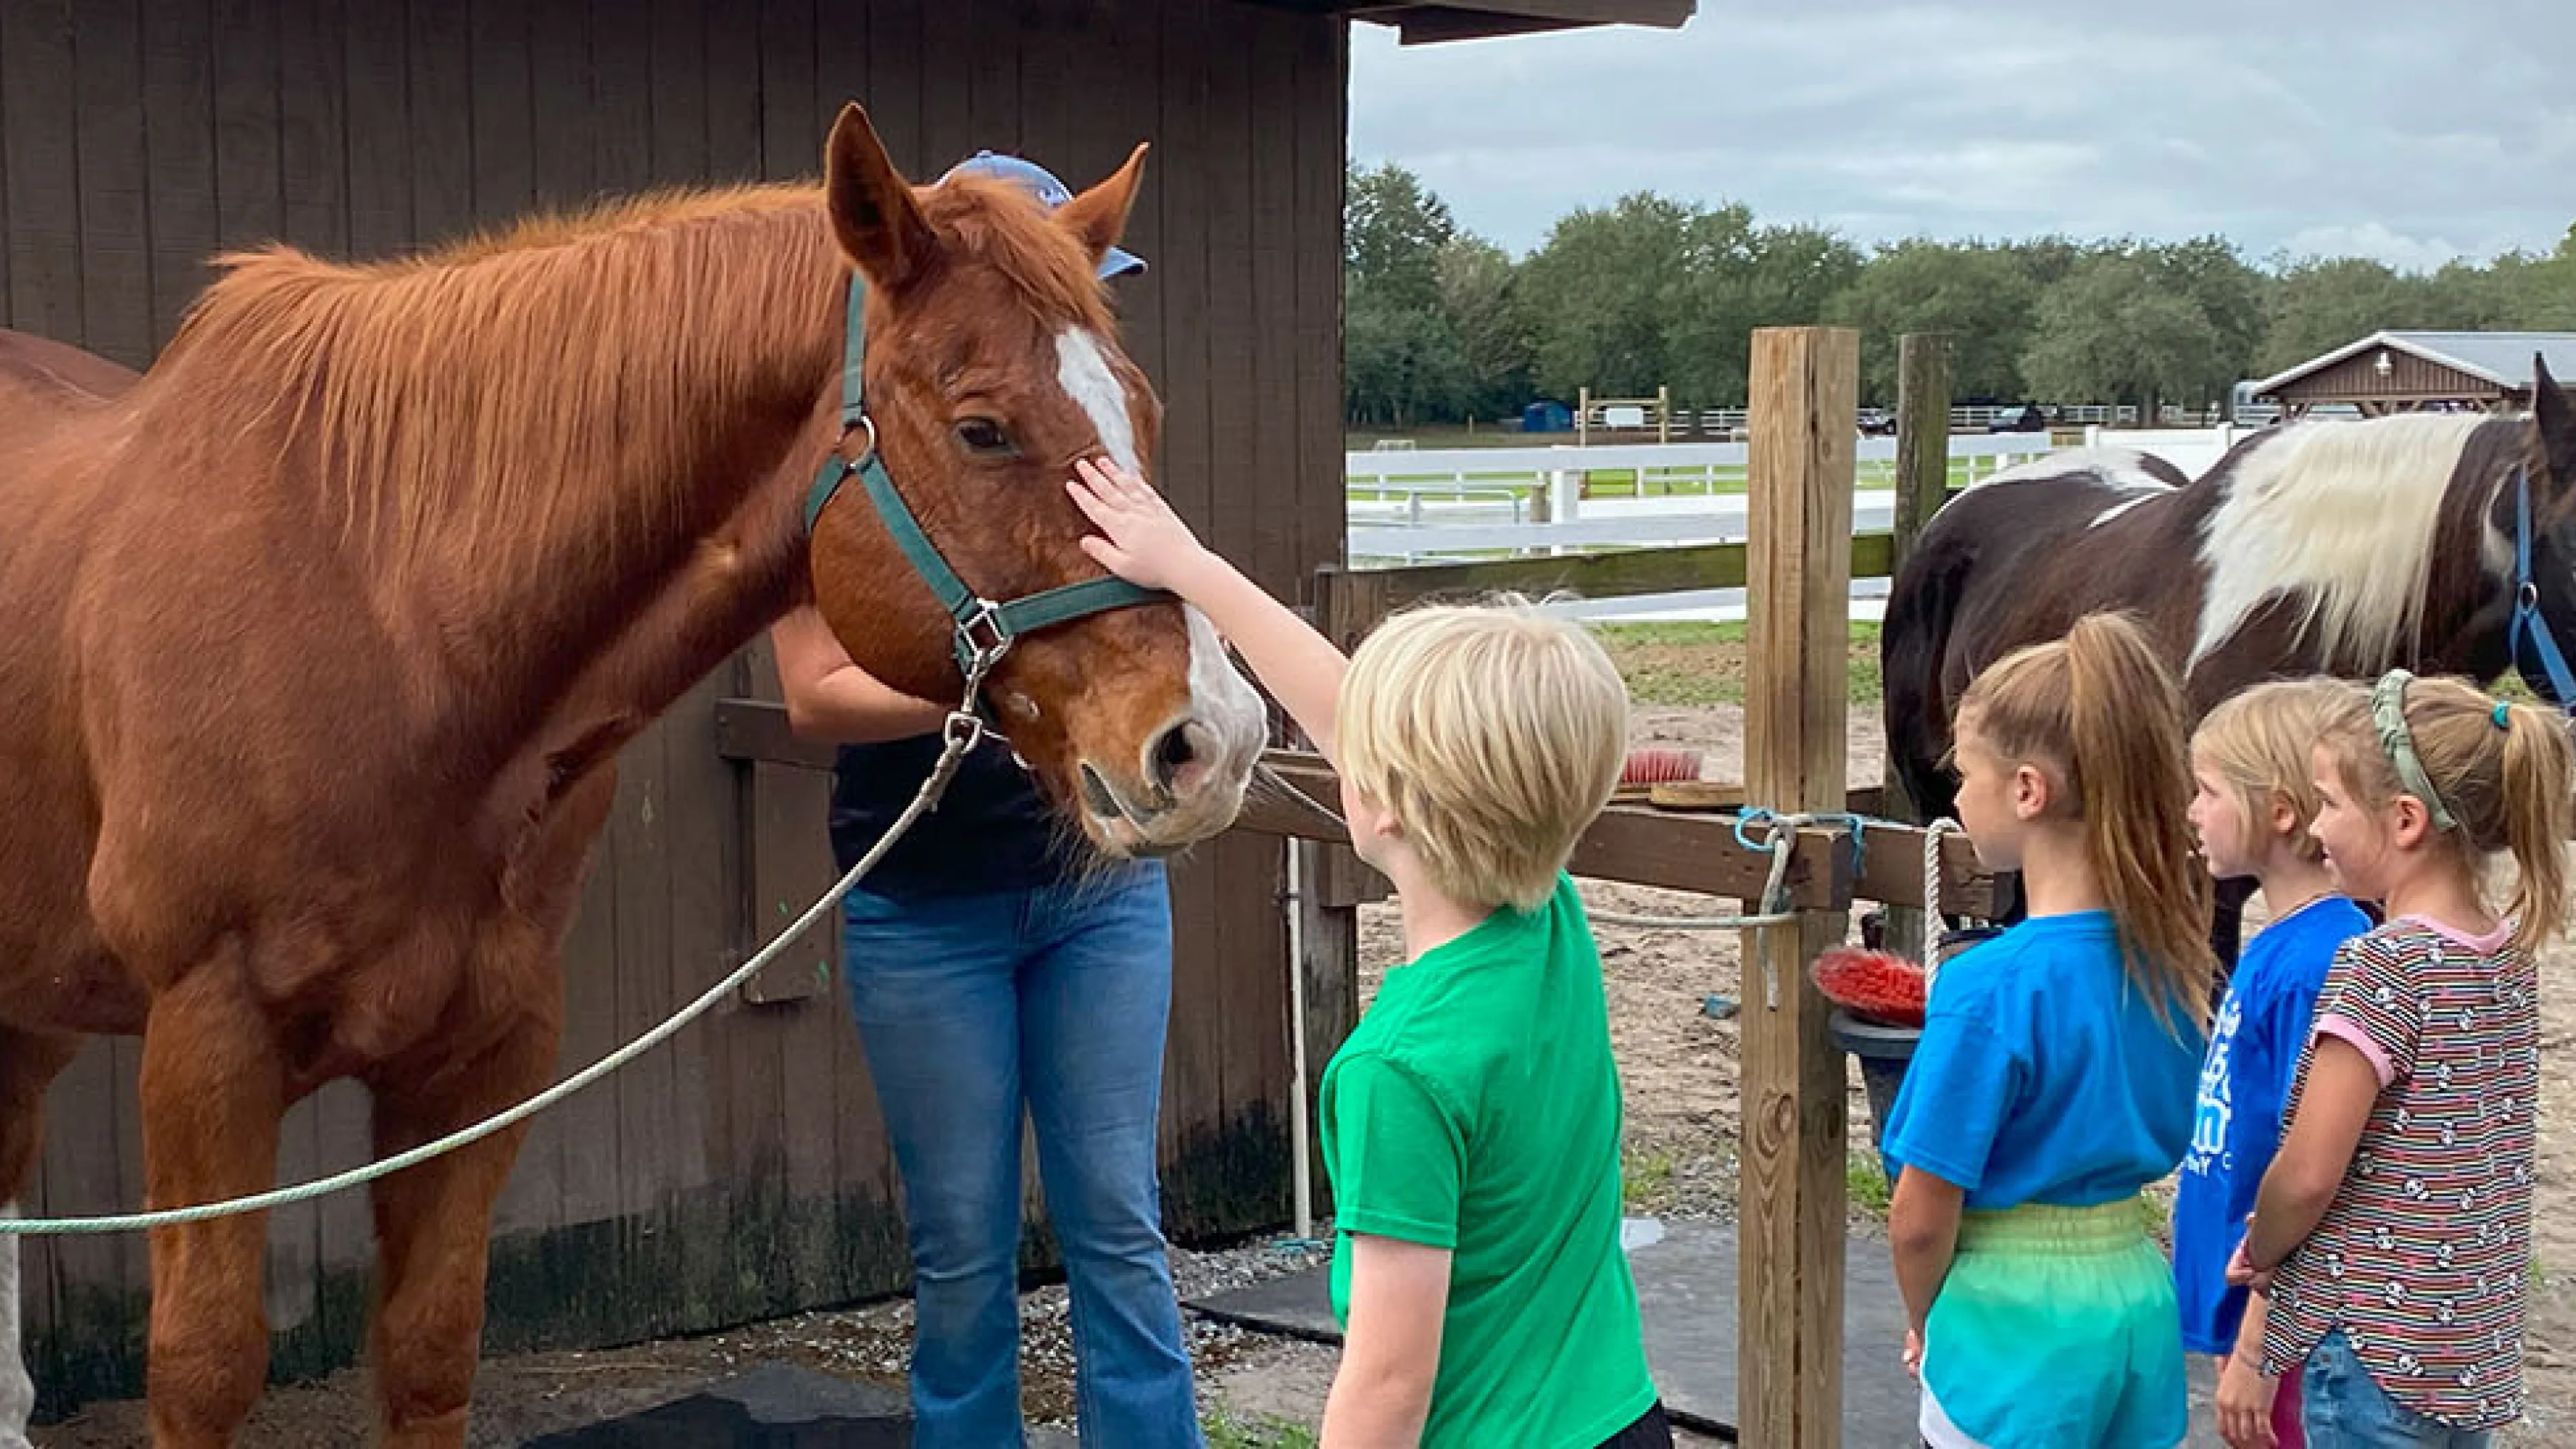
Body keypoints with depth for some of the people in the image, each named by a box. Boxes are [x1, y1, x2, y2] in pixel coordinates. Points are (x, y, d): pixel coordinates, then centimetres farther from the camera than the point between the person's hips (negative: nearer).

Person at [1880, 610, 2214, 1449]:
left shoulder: (1990, 987, -23)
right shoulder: (2170, 955, -3)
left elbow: (1920, 1219, -16)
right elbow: (2157, 1131, 9)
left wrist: (1925, 1321, 2)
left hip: (2017, 1326, -6)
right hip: (2139, 1297, 7)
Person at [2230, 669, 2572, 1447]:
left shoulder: (2381, 964, -19)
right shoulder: (2512, 952, 4)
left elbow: (2308, 1174, -19)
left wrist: (2259, 1253, 0)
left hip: (2377, 1344, -7)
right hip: (2479, 1339, 8)